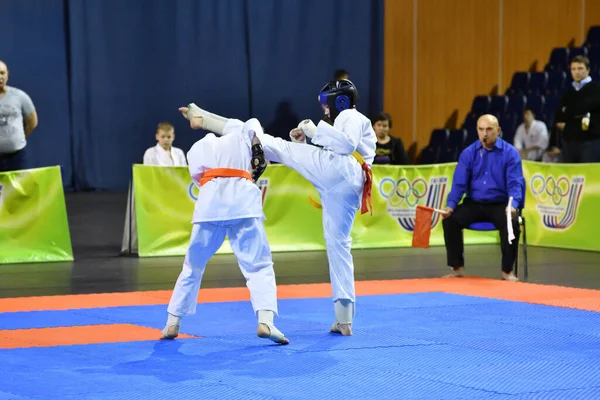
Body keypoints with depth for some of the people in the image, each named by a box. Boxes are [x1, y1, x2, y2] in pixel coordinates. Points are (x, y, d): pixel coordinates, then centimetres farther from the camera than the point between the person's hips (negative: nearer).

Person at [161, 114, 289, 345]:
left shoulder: (198, 147, 27)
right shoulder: (242, 135, 26)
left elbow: (198, 176, 19)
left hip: (210, 204, 2)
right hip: (242, 202, -1)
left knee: (193, 265, 17)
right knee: (258, 265, -1)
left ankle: (172, 324, 22)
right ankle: (265, 321, -22)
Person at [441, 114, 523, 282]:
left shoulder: (510, 153, -6)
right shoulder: (468, 153, 1)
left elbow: (515, 183, -13)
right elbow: (459, 183, -1)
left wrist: (512, 205, -33)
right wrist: (451, 205, -19)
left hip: (500, 204, -3)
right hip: (474, 203, 3)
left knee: (512, 224, -32)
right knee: (450, 220, -21)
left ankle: (507, 270, -14)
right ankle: (457, 268, -7)